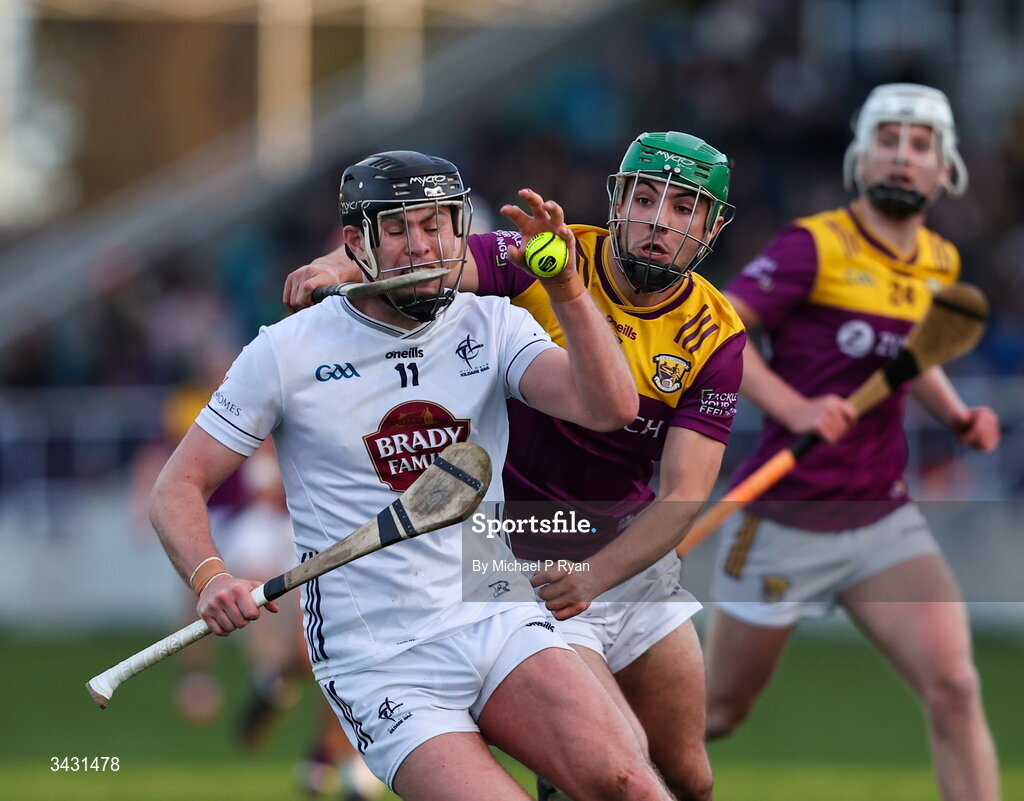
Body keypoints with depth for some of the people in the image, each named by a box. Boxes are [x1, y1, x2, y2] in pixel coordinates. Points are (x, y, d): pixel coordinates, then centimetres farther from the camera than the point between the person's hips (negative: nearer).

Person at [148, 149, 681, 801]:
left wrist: (566, 289, -22)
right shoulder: (288, 351, 0)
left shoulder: (493, 326, 7)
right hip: (376, 666, -2)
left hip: (499, 619, 2)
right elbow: (180, 485, 4)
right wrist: (209, 576, -16)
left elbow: (611, 408, -8)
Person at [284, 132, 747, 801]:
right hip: (523, 561, -5)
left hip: (632, 555, 5)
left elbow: (684, 493, -13)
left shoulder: (716, 336, -6)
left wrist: (593, 576, -28)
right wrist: (337, 266, -48)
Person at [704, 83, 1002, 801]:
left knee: (953, 686, -18)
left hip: (883, 520, 4)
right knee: (716, 715, 10)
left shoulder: (940, 264, 8)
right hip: (785, 523, -4)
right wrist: (795, 408, -29)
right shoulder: (816, 246, -11)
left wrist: (957, 415, 8)